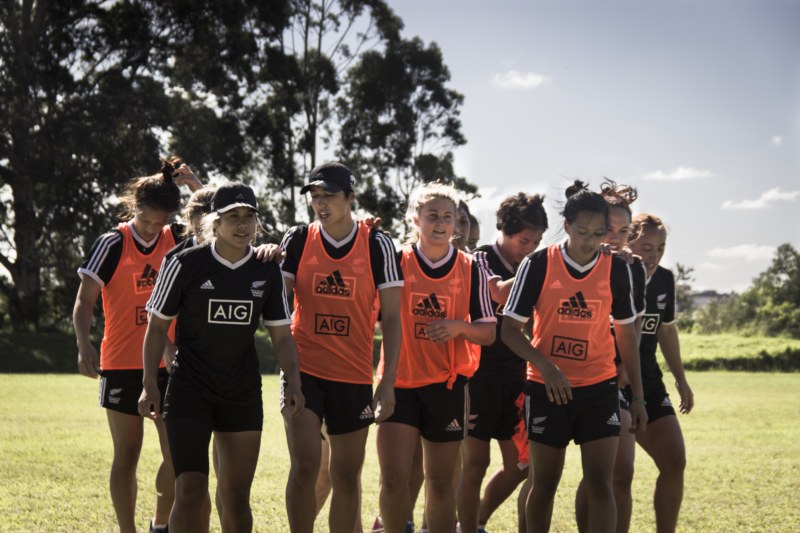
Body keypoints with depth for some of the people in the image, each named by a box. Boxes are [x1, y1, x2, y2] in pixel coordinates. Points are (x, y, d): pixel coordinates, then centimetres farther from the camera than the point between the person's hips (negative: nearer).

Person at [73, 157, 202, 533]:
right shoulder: (112, 245, -7)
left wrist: (195, 185, -14)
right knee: (126, 455, 3)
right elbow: (84, 300, -8)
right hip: (121, 365, -3)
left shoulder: (177, 240, 2)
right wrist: (84, 345, -23)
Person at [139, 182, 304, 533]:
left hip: (243, 395, 4)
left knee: (236, 497, 9)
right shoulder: (186, 264, -8)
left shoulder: (267, 271, 1)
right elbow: (157, 325, -1)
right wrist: (150, 383, -7)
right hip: (189, 392, -4)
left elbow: (281, 334, 7)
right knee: (190, 490, -15)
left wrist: (293, 382, -7)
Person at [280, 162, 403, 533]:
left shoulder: (377, 245, -2)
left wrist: (388, 382, -7)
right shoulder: (297, 240, 0)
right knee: (304, 466, -13)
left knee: (347, 476, 8)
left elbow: (391, 317, -1)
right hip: (304, 370, 0)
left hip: (354, 376, 1)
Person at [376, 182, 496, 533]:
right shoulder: (395, 262, -2)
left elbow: (490, 332, 2)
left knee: (440, 481, 7)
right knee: (394, 477, -10)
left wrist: (459, 326, -18)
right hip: (399, 382, -1)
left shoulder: (471, 269, 2)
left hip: (448, 384, 1)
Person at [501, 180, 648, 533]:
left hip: (600, 387, 1)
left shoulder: (617, 270, 0)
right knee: (544, 483, 7)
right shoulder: (538, 264, -7)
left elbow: (627, 335, 9)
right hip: (547, 388, -1)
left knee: (600, 482, -7)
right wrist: (544, 364, -23)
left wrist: (638, 396, 9)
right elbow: (510, 330, -6)